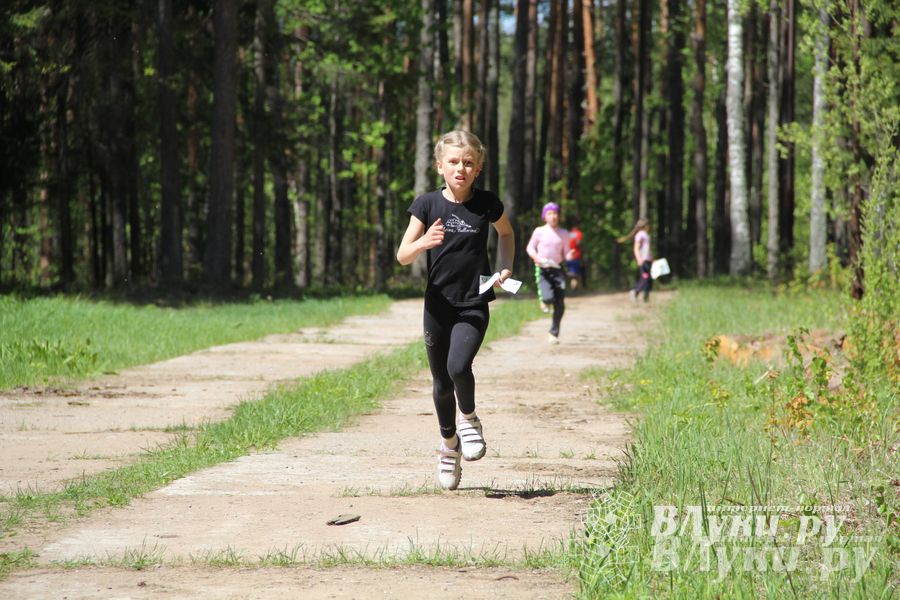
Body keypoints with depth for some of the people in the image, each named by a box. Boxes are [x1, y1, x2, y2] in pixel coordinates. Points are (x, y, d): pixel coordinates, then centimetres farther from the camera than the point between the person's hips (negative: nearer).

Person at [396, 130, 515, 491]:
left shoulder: (486, 203, -2)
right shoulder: (428, 204, -2)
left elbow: (506, 234, 20)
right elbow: (402, 256, -4)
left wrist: (505, 268, 5)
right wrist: (423, 243, -24)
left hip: (474, 306, -2)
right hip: (438, 305, 2)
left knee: (458, 366, -24)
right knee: (441, 383, 9)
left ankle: (469, 419, 6)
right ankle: (449, 443, 33)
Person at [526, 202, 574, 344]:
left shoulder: (563, 234, 6)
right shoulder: (539, 232, -1)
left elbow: (566, 253, 10)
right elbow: (530, 247, 8)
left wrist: (569, 256, -14)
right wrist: (535, 257, -12)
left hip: (557, 269, 2)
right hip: (542, 269, -2)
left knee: (560, 304, -3)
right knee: (549, 298, -21)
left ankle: (554, 333, 15)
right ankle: (543, 299, 19)